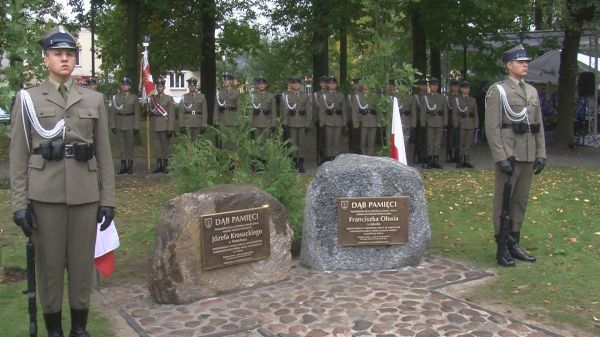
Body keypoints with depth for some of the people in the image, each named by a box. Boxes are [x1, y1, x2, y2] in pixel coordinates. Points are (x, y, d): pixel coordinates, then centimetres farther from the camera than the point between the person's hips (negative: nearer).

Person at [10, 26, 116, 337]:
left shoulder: (94, 99, 8)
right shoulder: (27, 98, 4)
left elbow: (104, 153, 8)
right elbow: (19, 155, 2)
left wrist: (108, 199, 3)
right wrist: (19, 203, -4)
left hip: (85, 194, 1)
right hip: (44, 194, -1)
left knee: (82, 263, 8)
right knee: (49, 264, 6)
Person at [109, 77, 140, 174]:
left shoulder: (134, 97, 3)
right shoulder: (115, 98, 7)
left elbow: (137, 113, 0)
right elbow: (112, 113, 6)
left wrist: (136, 127, -6)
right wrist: (113, 126, -1)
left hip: (130, 124, -2)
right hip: (119, 124, 2)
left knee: (130, 144, 0)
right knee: (121, 145, 4)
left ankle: (130, 165, 6)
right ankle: (123, 165, 8)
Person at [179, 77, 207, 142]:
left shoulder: (201, 96, 8)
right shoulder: (184, 97, 9)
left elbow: (205, 112, 4)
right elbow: (181, 112, 6)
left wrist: (203, 125, -4)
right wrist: (181, 125, -2)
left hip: (198, 124, 0)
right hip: (187, 124, 0)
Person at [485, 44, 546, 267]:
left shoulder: (532, 91, 15)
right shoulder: (497, 91, -5)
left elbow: (539, 125, 17)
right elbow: (492, 127, -11)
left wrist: (541, 154, 9)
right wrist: (501, 158, -17)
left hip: (528, 156, 6)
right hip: (509, 154, -6)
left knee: (521, 200, 12)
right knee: (503, 202, -1)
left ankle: (514, 244, 22)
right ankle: (502, 249, 7)